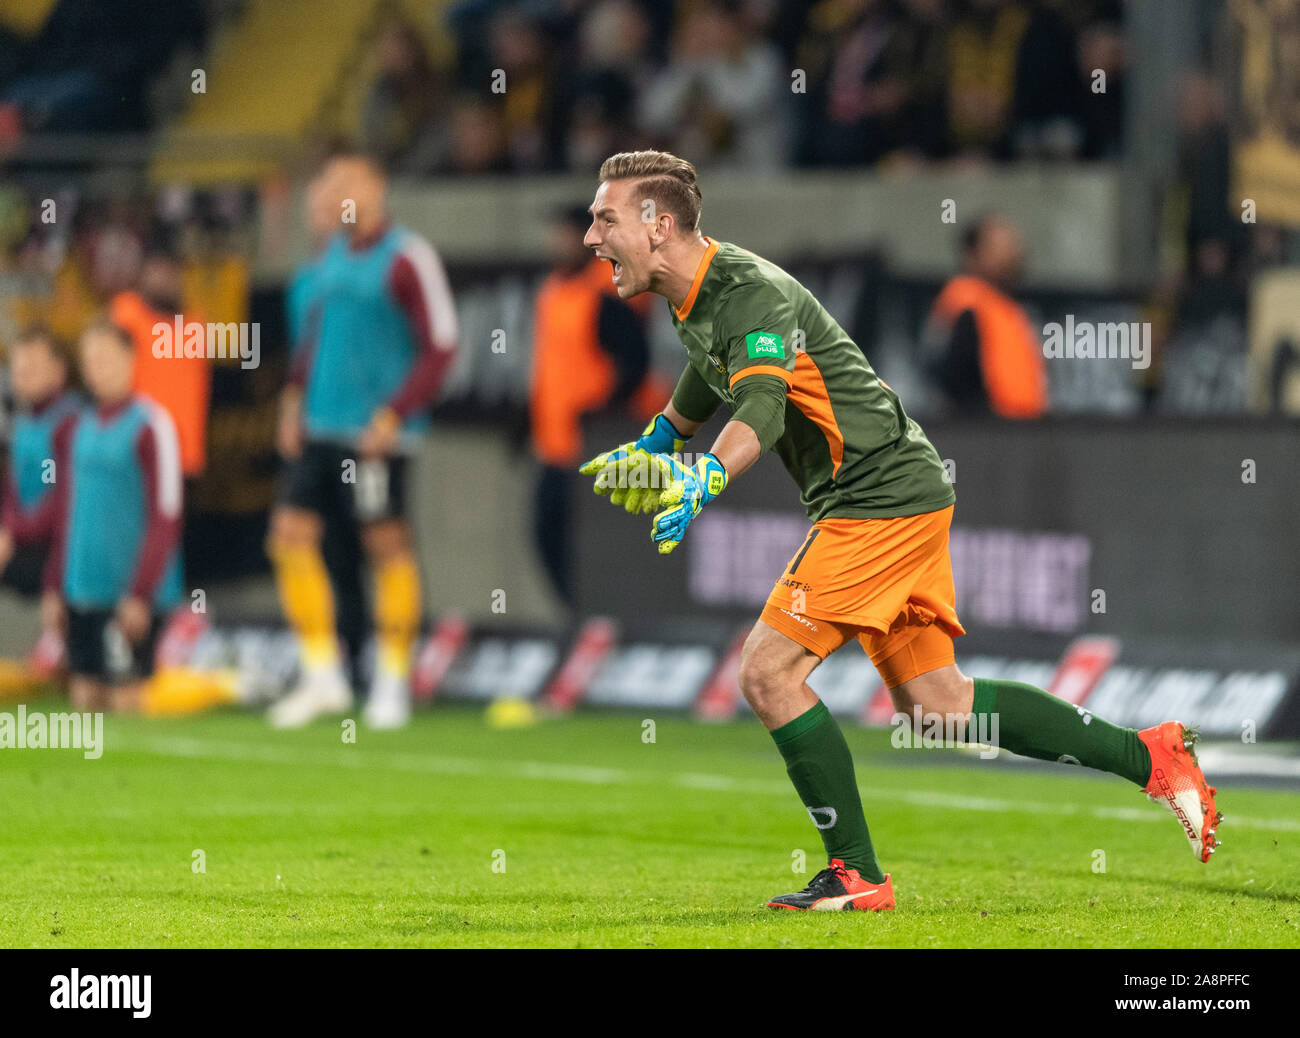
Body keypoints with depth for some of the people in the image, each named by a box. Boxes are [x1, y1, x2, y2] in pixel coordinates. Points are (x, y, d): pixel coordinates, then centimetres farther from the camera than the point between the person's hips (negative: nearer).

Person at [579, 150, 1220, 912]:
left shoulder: (753, 293, -20)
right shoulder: (697, 298, 9)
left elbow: (762, 411, -38)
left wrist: (702, 483, -55)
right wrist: (645, 454, 46)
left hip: (883, 498, -10)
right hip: (900, 500, 10)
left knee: (770, 672, -14)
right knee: (938, 704, 9)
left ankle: (858, 875, -7)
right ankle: (1149, 756, 16)